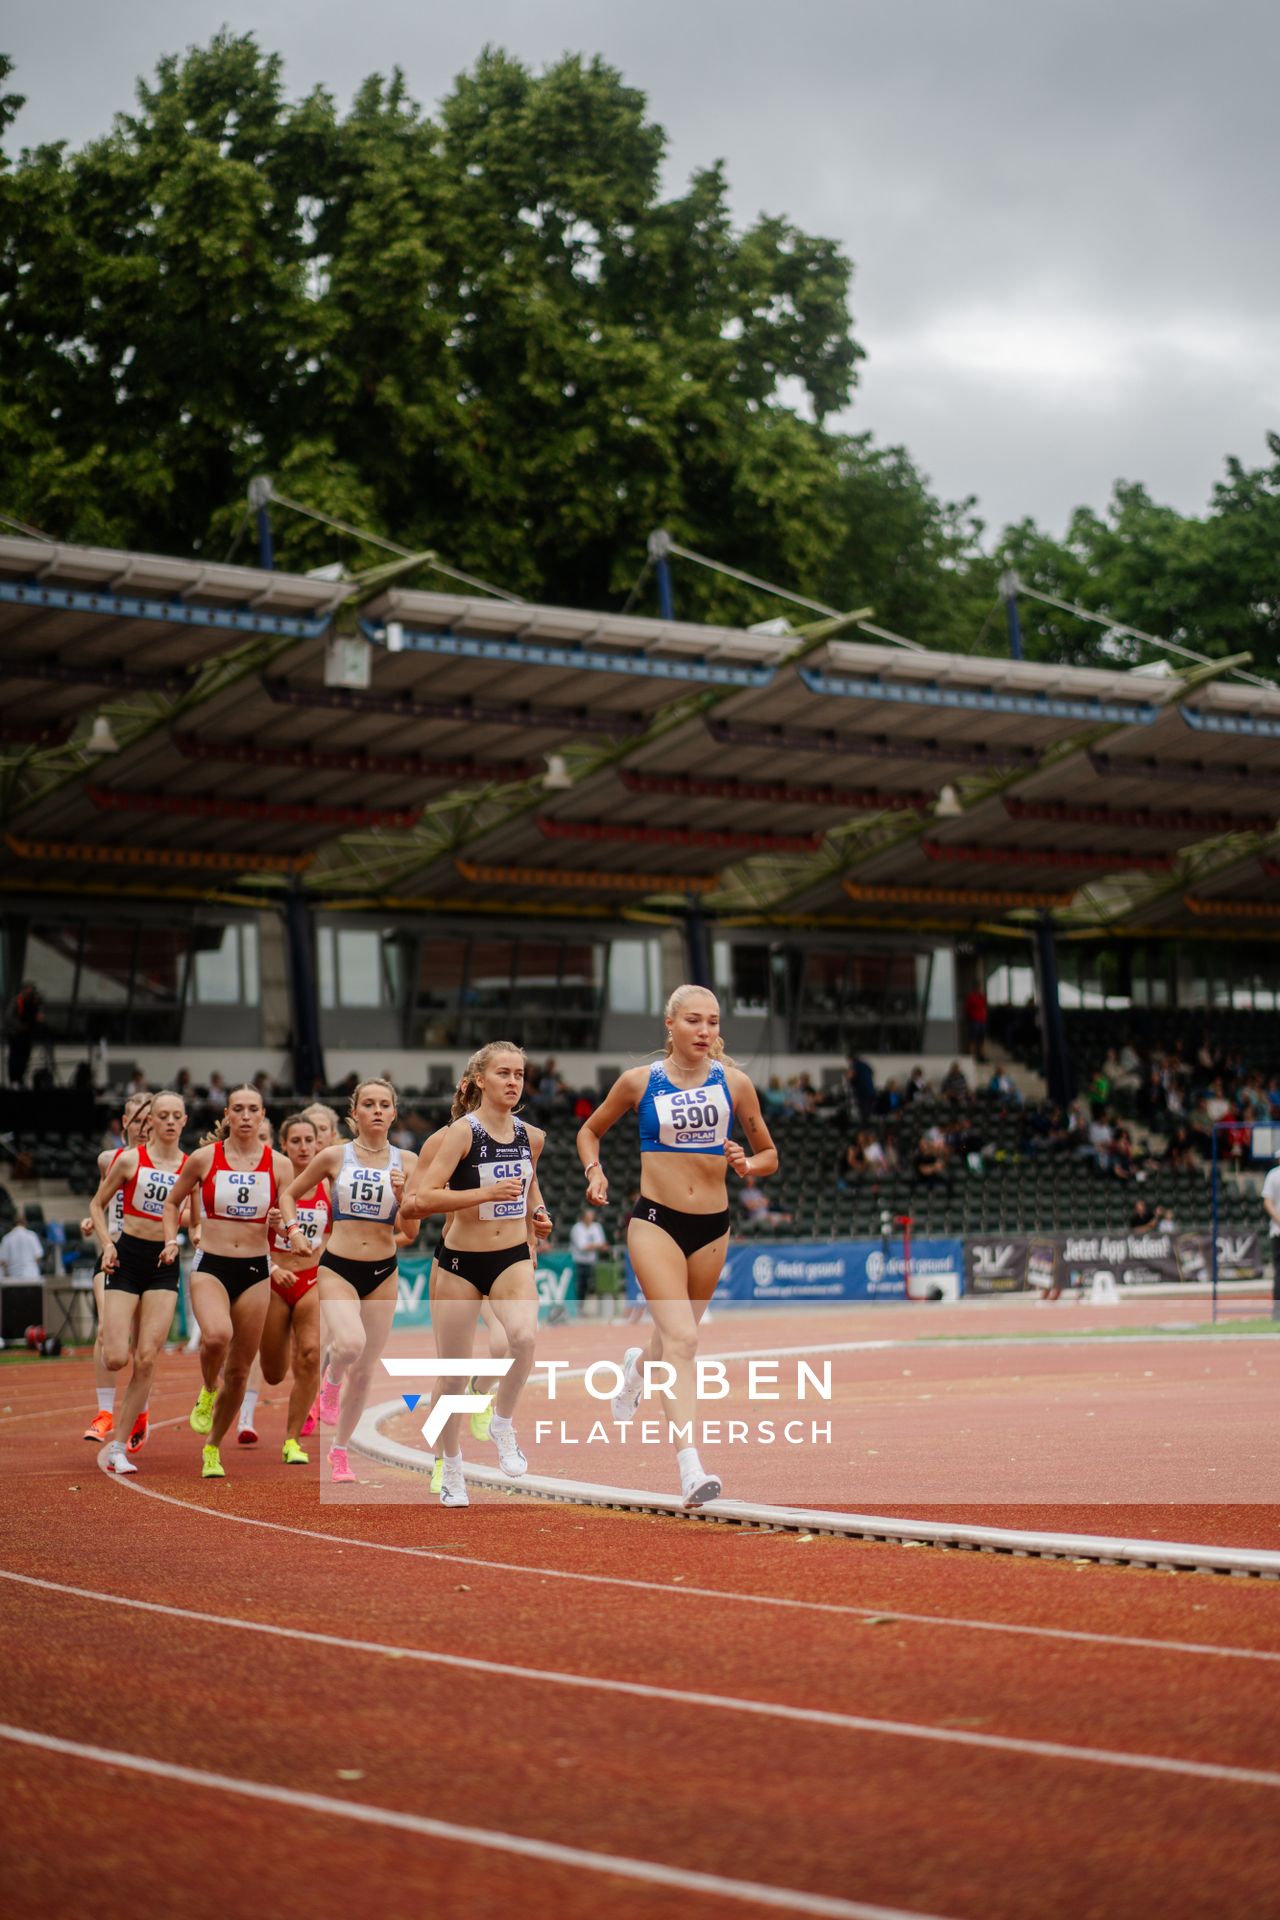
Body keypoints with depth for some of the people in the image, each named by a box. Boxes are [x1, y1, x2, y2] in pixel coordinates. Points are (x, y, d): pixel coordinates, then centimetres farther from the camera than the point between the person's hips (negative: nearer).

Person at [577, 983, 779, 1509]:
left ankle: (637, 1366, 57)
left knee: (678, 1336, 19)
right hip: (655, 1222, -3)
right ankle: (690, 1470, -26)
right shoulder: (639, 1081, -1)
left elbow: (769, 1154, 11)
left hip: (712, 1227, 3)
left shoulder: (734, 1083, 2)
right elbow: (590, 1132, 15)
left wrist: (747, 1165, -10)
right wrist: (594, 1171, -3)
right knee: (681, 1338, -19)